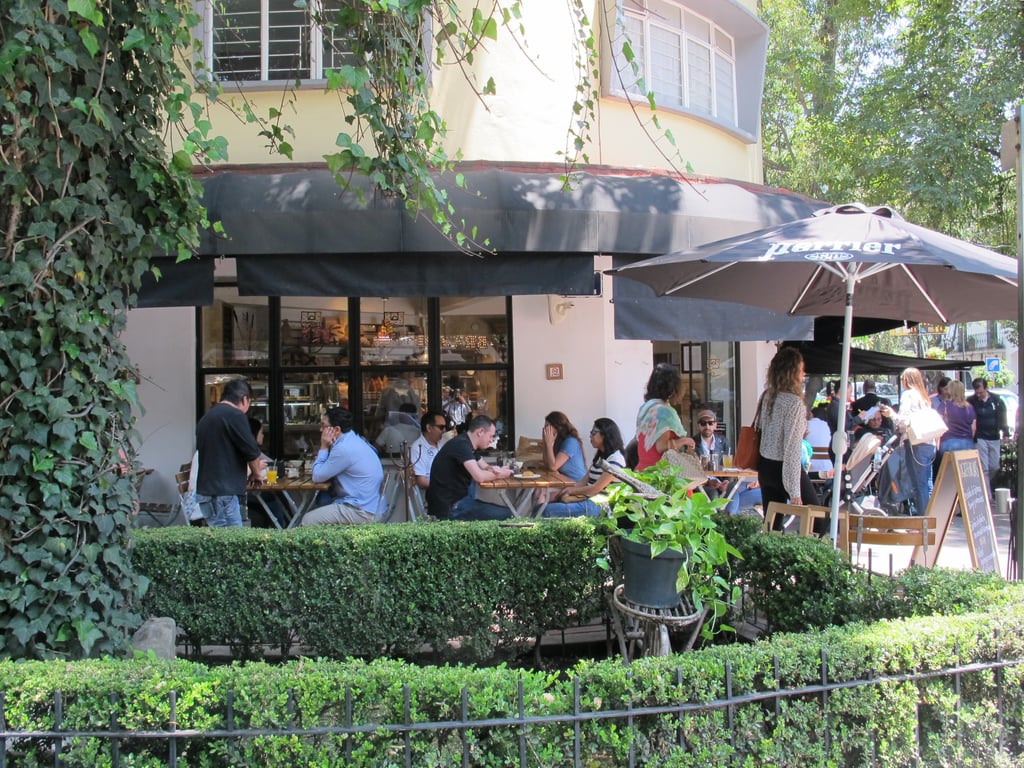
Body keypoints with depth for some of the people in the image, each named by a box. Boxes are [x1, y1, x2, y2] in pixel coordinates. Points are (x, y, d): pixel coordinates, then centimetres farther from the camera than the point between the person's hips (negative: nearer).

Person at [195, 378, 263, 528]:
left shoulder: (206, 417, 16)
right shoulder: (235, 415, -10)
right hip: (221, 493, -9)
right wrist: (256, 473, 10)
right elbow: (251, 451, -10)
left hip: (206, 490, 9)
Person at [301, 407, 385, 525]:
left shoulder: (343, 449, -20)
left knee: (308, 520, -10)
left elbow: (317, 477, -11)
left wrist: (323, 447, -4)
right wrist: (327, 448, 1)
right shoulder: (354, 440, 13)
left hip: (361, 513, -10)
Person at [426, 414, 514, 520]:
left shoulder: (469, 445, 12)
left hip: (457, 499, 10)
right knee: (505, 516, -12)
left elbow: (484, 467, 23)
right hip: (448, 507, -10)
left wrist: (492, 469, -1)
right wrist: (499, 475, -7)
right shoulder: (461, 444, -18)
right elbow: (479, 477, -26)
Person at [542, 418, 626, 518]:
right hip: (586, 498, 9)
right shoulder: (599, 455, 19)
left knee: (548, 510, -21)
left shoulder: (615, 458, -11)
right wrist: (568, 489, -4)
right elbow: (585, 481, 14)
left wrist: (571, 491, -5)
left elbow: (596, 488, -15)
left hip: (598, 505, -9)